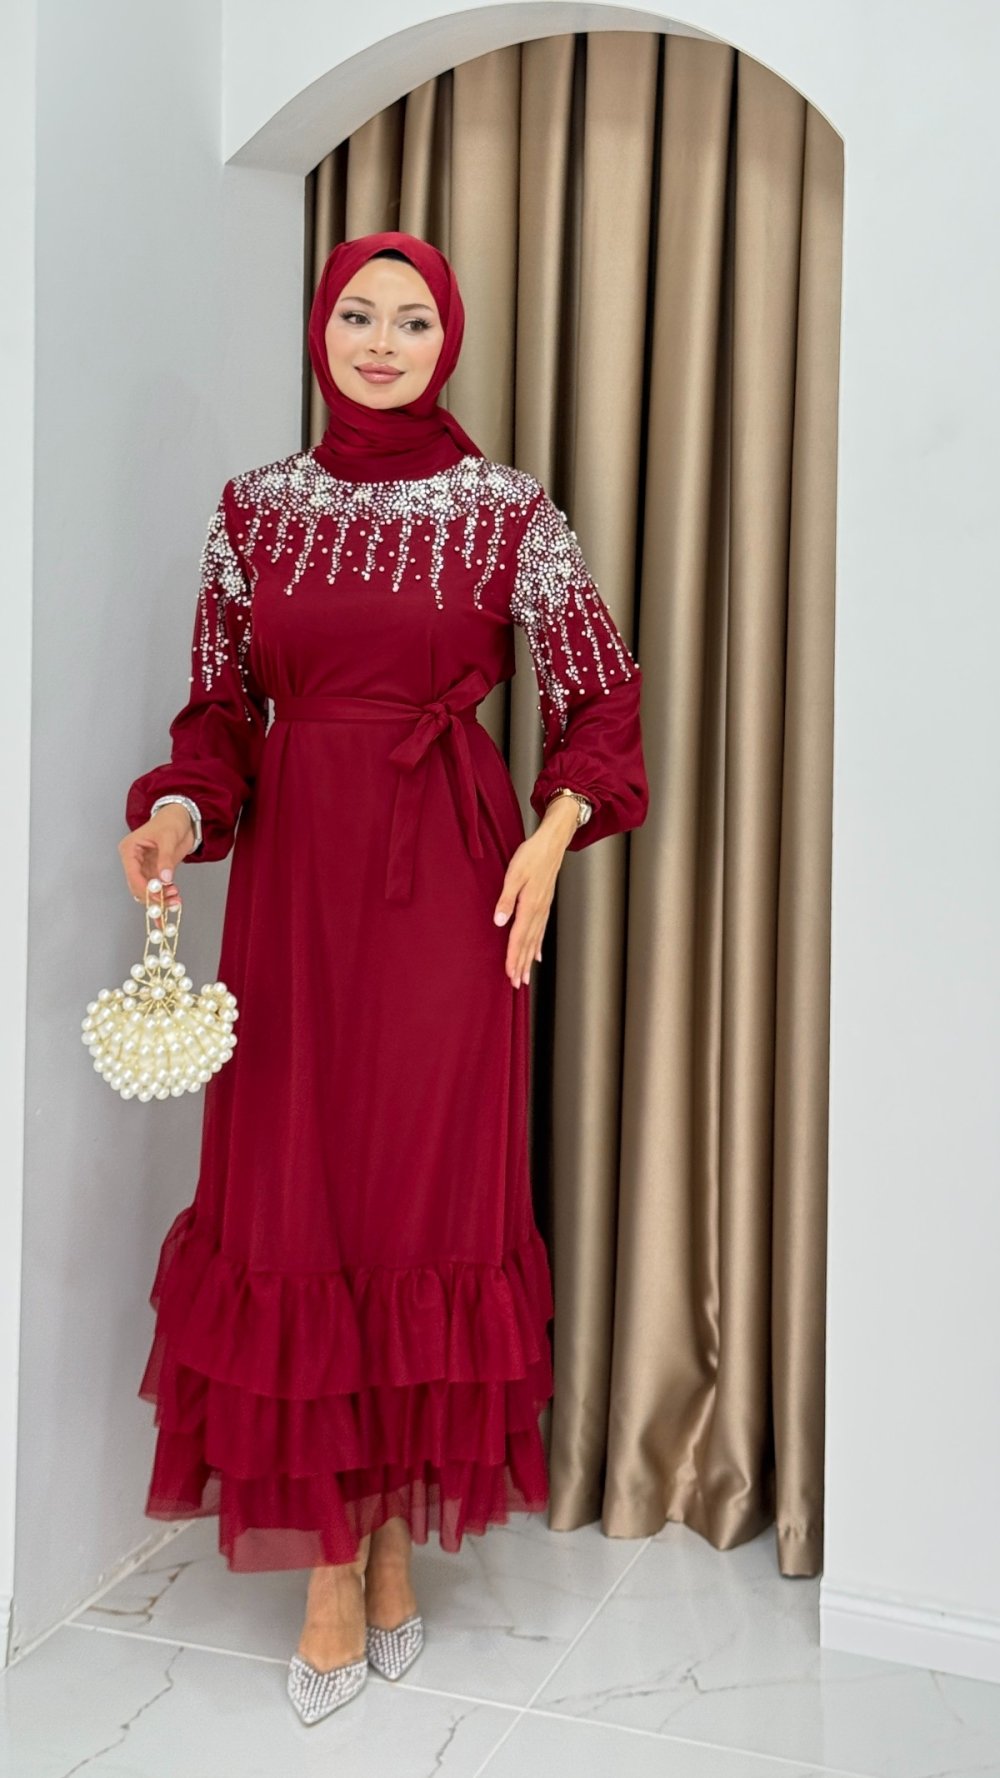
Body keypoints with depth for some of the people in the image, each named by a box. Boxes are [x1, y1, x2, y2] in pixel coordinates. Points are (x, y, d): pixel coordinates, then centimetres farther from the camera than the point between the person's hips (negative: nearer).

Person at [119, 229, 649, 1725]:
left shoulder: (510, 510, 2)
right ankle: (335, 1566, 14)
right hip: (293, 876, 2)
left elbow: (600, 700, 4)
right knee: (292, 1196, 1)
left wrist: (551, 839, -10)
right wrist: (178, 814, -7)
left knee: (429, 1191, 2)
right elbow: (221, 706, 11)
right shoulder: (254, 506, 9)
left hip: (447, 876, -2)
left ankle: (399, 1533, 21)